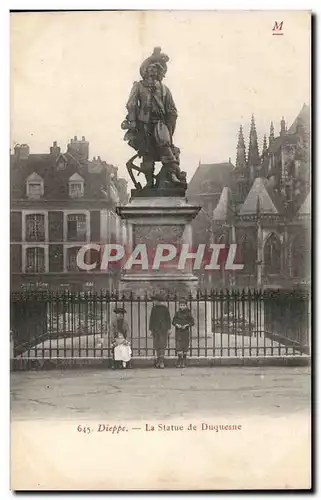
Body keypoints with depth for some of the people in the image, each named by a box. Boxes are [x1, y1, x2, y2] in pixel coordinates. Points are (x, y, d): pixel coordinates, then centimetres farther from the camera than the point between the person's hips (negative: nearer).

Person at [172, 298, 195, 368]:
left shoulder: (188, 313, 2)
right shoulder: (177, 313, 7)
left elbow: (192, 322, 0)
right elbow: (173, 321, 10)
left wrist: (186, 325, -15)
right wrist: (177, 324, -11)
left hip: (186, 332, -1)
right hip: (178, 332, 1)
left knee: (185, 346, 3)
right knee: (178, 346, -10)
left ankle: (183, 362, 13)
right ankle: (179, 362, -9)